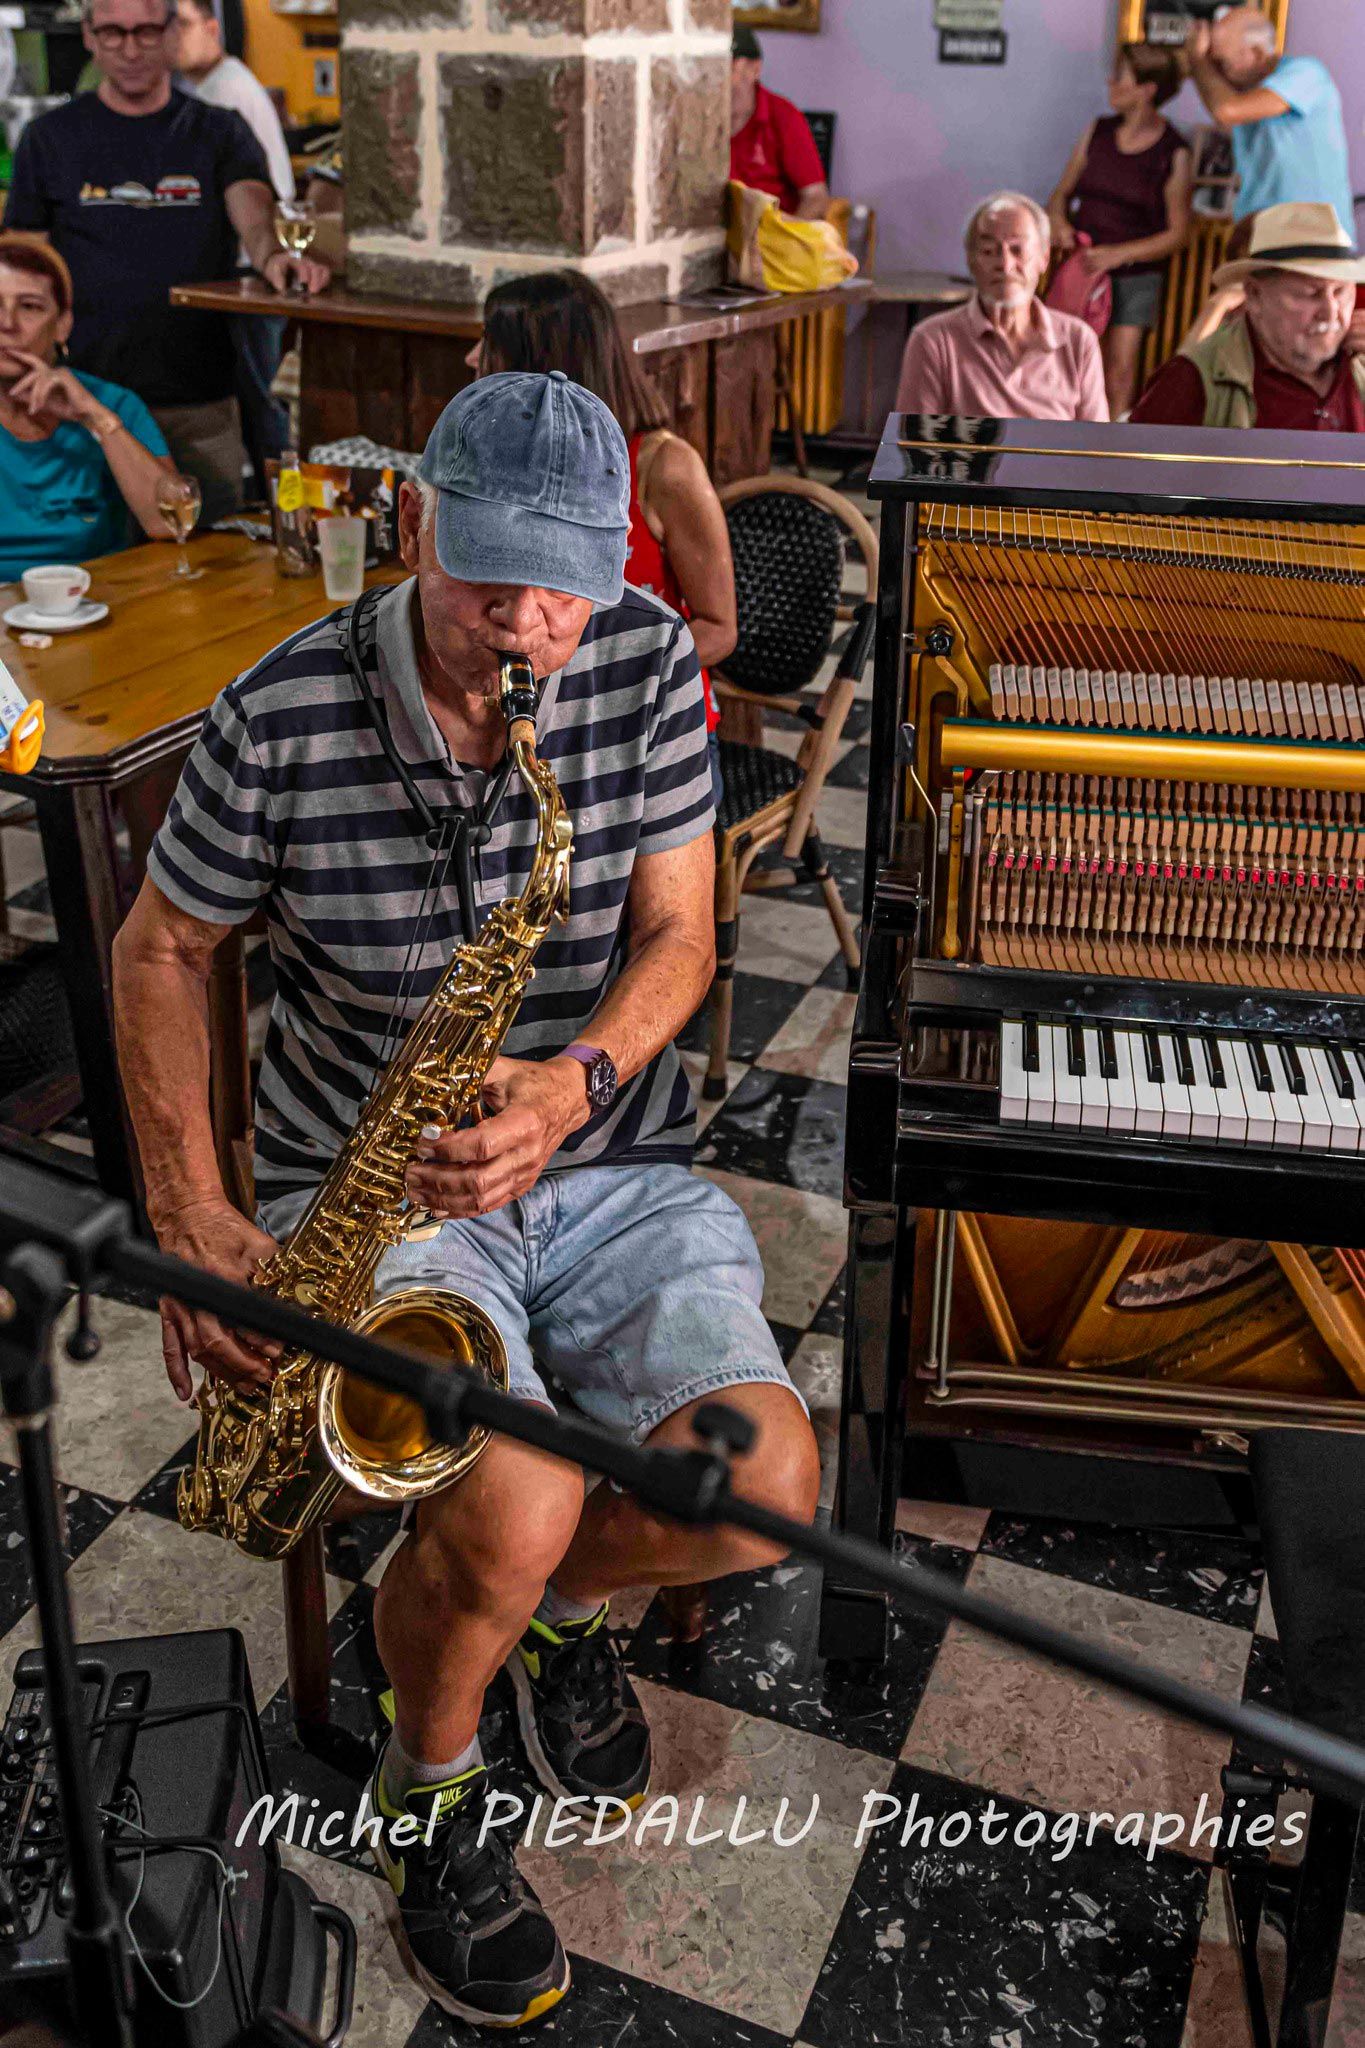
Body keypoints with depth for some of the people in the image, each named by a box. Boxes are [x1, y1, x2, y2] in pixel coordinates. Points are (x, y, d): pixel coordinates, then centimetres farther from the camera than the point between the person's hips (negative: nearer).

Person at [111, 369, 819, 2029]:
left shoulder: (650, 666, -5)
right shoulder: (279, 719, -11)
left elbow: (677, 936, -3)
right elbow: (160, 952, 1)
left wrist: (574, 1085, -23)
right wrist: (190, 1216, -8)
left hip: (610, 1168, 3)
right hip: (369, 1187, -2)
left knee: (765, 1492, -20)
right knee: (516, 1511, -27)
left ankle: (566, 1601, 19)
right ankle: (426, 1783, 11)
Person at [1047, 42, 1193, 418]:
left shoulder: (1174, 154, -7)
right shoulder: (1098, 132, 6)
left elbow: (1177, 233, -5)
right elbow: (1061, 193, 14)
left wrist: (1118, 253, -16)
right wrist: (1059, 221, -10)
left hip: (1135, 276, -3)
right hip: (1082, 268, 3)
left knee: (1120, 367, -9)